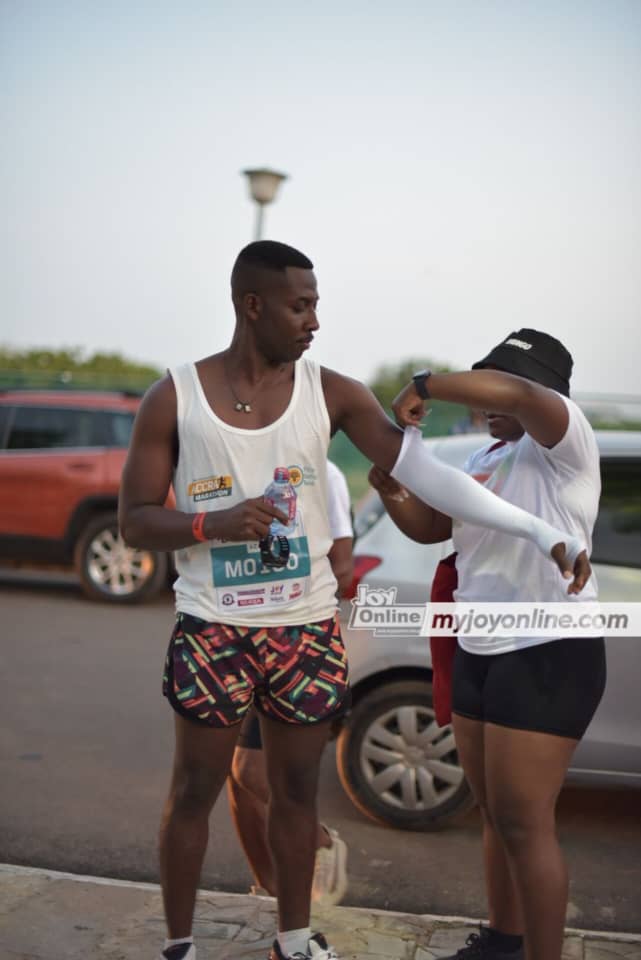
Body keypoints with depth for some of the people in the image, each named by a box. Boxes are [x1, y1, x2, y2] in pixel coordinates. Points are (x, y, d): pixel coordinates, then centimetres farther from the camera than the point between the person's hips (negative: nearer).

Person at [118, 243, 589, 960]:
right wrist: (214, 522, -24)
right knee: (194, 791, 10)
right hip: (212, 630, -2)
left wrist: (539, 530, -20)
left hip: (307, 631, 2)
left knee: (297, 791, 14)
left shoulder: (331, 393, -4)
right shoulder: (173, 399, -8)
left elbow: (421, 470, -12)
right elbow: (134, 522, -4)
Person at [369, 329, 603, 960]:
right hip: (479, 653, 9)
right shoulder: (483, 460, 15)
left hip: (549, 654, -9)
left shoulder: (562, 439, -11)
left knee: (525, 825, -5)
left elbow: (517, 394, -32)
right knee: (496, 816, 18)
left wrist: (422, 386, -23)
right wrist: (391, 491, -3)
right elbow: (429, 527, 16)